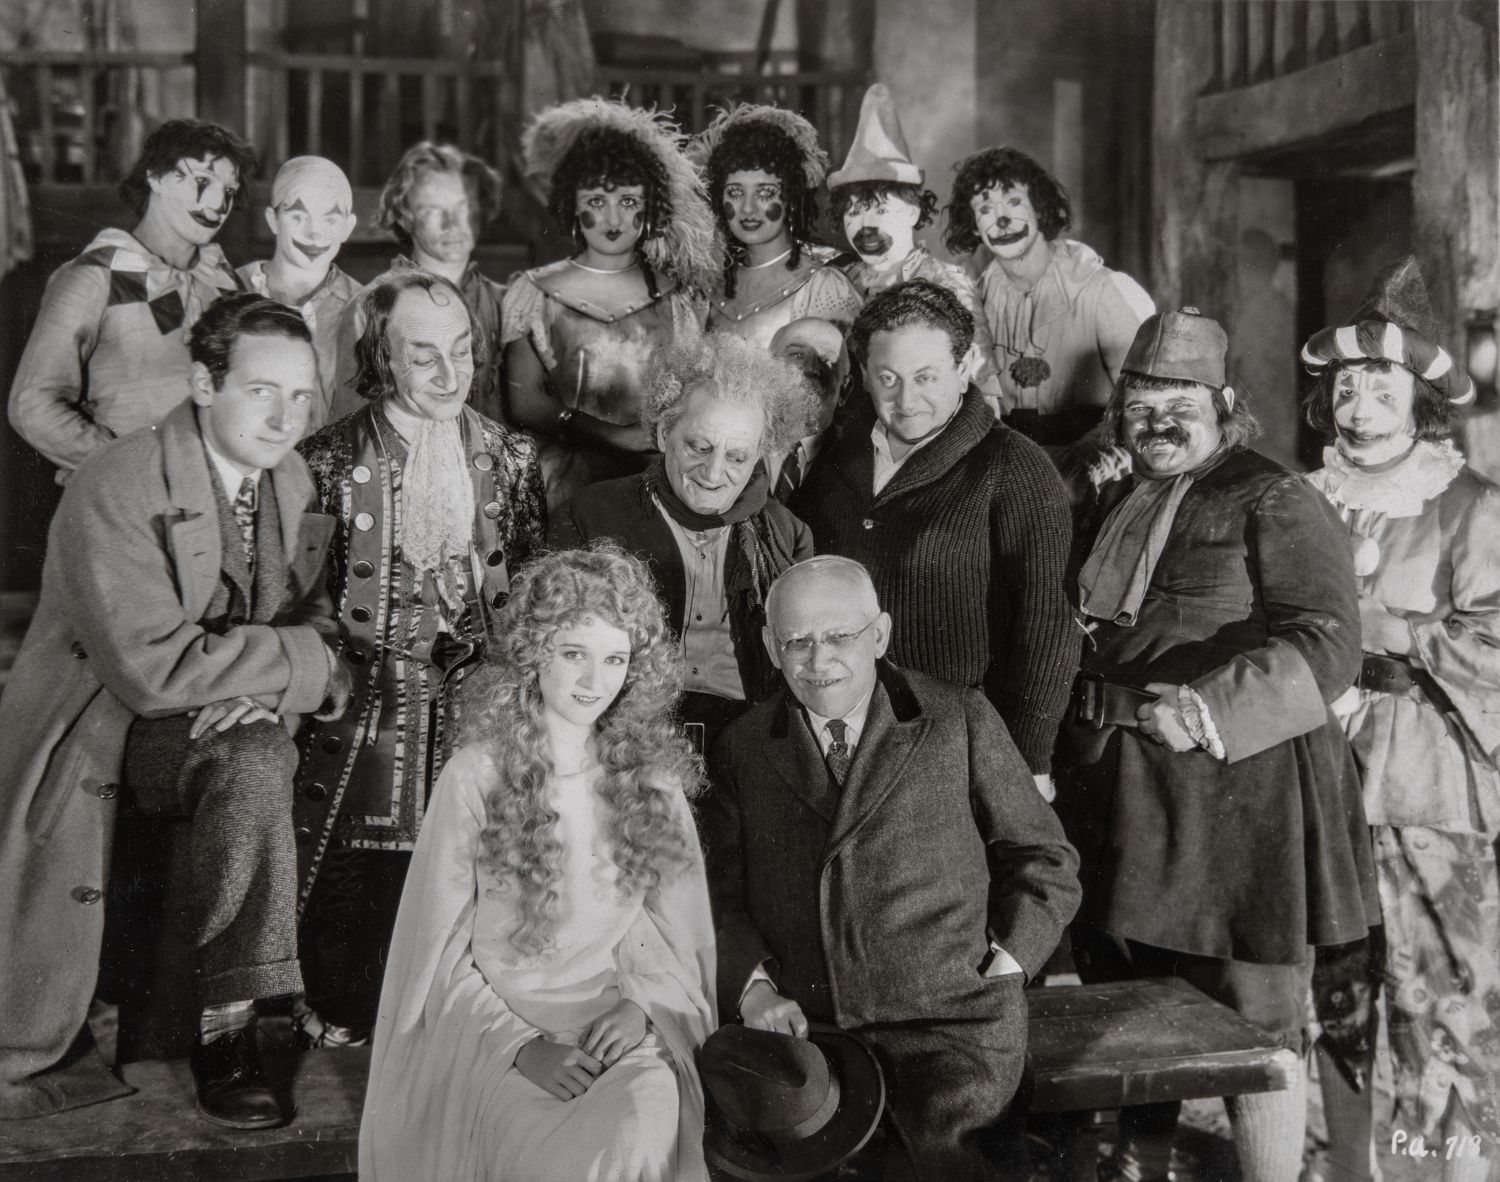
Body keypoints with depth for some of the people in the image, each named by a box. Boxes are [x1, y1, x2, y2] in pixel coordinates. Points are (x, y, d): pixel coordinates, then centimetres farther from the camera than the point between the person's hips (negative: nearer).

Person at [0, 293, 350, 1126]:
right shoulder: (116, 487, -18)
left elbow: (322, 625, 6)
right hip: (92, 728, -4)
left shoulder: (298, 487, 2)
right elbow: (153, 668, -25)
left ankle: (229, 1026, -22)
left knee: (258, 762, -31)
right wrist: (303, 660, -20)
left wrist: (265, 689, -17)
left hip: (215, 724, 4)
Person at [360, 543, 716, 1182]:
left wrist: (640, 1005, -8)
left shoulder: (653, 778, 7)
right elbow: (443, 957, -2)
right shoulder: (474, 777, -3)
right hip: (489, 1029, -2)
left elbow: (676, 932, 12)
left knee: (649, 1111, -31)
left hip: (615, 1027, 2)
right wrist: (520, 1043, -14)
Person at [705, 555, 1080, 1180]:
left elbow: (1044, 860, 13)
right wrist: (752, 984, -5)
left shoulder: (960, 721, 8)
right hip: (797, 1023, 2)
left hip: (946, 1017, -2)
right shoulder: (743, 748, 13)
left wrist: (1000, 970, 1)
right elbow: (717, 888, 12)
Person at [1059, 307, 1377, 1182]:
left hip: (1242, 790, -7)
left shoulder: (1274, 502, -5)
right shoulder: (1116, 507, 16)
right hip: (1123, 798, 7)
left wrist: (1210, 706, -26)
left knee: (1254, 1021, 0)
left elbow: (1327, 644, -17)